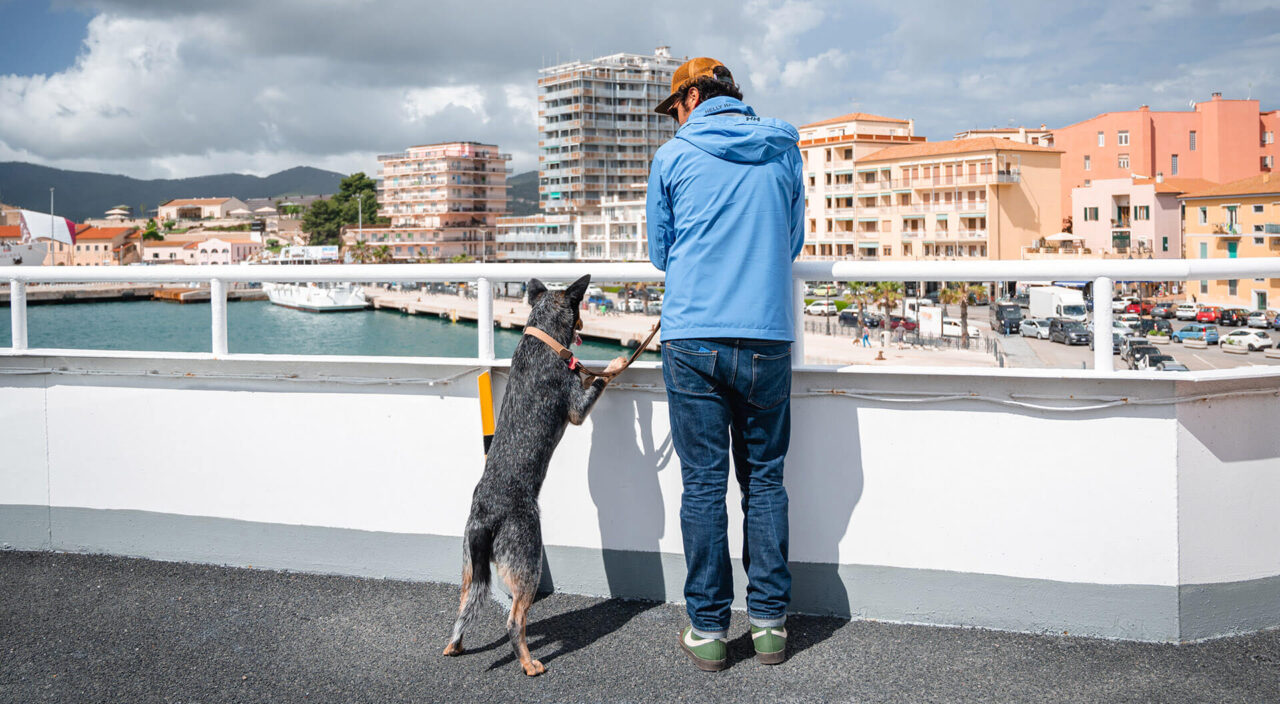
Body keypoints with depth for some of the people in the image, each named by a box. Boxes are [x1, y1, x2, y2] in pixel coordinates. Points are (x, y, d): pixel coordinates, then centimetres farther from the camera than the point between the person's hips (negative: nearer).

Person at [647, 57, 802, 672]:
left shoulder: (673, 156, 3)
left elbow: (659, 253, 12)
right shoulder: (783, 150, 9)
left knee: (703, 485, 3)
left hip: (692, 338, -2)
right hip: (768, 337, 2)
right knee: (765, 481, 10)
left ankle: (708, 628, 10)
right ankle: (770, 622, 15)